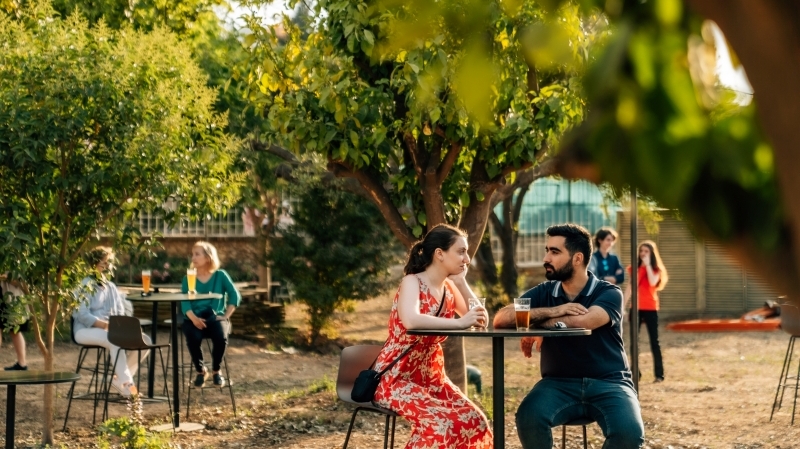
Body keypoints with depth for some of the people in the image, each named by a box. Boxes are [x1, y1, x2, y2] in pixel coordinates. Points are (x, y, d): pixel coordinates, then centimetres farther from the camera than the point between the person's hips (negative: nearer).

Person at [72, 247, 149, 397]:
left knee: (144, 340, -15)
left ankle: (119, 378, -9)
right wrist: (106, 325, -26)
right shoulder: (86, 286, -4)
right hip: (86, 330, -7)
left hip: (112, 330, 7)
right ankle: (126, 383, -32)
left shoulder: (111, 286, 18)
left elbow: (120, 312, 16)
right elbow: (83, 315, -15)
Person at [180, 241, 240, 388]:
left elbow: (235, 296, 1)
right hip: (194, 319, 1)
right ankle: (200, 371, -5)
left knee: (221, 337, -33)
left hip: (215, 317, -1)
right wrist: (193, 318, -19)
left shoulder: (220, 275, 6)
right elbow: (184, 301, -2)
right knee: (193, 338, -33)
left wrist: (226, 316, -10)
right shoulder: (188, 278, 9)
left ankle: (216, 370, -5)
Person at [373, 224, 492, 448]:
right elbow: (410, 321, -36)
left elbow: (481, 320, 4)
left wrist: (461, 281, -4)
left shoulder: (449, 288, 7)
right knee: (439, 423, -30)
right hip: (396, 378, -7)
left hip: (431, 377, 8)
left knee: (473, 421, -12)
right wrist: (459, 322, -33)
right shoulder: (412, 282, -15)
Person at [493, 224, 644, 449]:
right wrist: (551, 311, -19)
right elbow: (501, 318, -7)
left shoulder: (609, 293, -3)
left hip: (608, 383, -2)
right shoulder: (544, 293, 8)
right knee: (528, 417, -28)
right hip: (559, 383, 2)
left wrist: (539, 323, -11)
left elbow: (585, 321, -24)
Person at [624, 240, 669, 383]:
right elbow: (630, 287, 9)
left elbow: (653, 282, -19)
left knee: (654, 341, -2)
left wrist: (647, 264, -14)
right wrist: (623, 306, 3)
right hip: (636, 308, 3)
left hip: (650, 308, -3)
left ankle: (659, 374, 0)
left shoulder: (656, 269, 1)